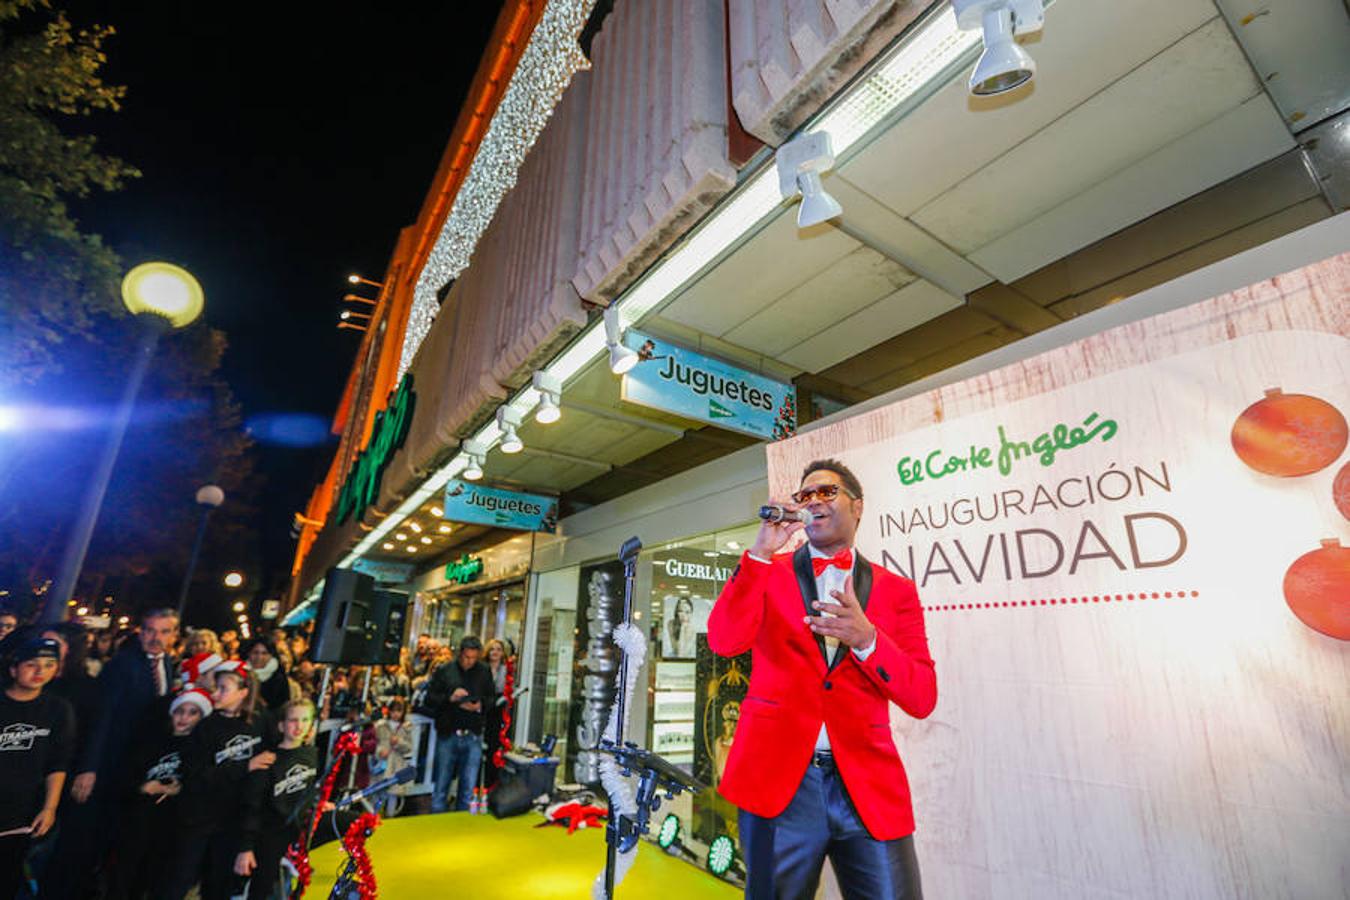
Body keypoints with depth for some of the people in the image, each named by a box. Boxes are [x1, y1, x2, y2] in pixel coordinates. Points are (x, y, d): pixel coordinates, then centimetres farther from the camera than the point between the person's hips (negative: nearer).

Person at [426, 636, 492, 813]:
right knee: (441, 786, 10)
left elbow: (491, 698, 10)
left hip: (473, 738, 1)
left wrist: (480, 705, -10)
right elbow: (430, 698, 0)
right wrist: (450, 698, -16)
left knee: (468, 788, 8)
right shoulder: (444, 671, 0)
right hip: (447, 735, -1)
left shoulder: (484, 672, 4)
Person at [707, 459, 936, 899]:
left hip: (867, 785, 1)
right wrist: (761, 552, -20)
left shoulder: (896, 590, 5)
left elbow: (922, 698, -2)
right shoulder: (769, 573, 5)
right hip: (778, 778, 0)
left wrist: (866, 639, -20)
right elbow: (724, 641, -11)